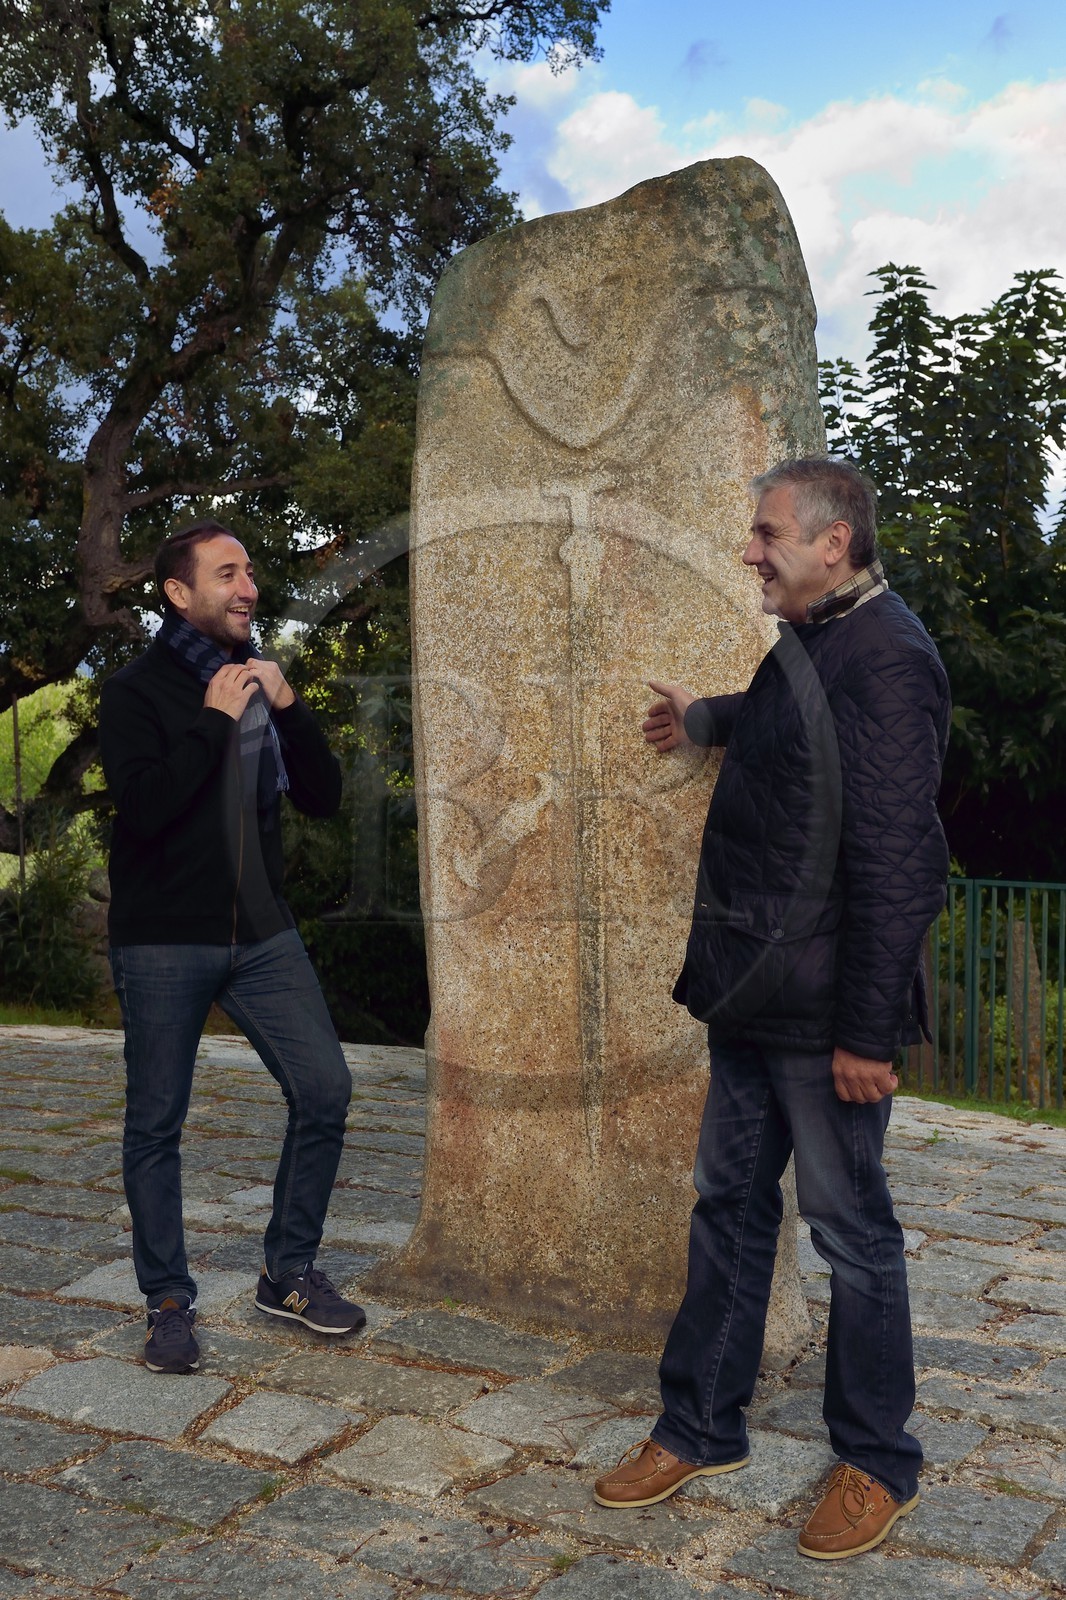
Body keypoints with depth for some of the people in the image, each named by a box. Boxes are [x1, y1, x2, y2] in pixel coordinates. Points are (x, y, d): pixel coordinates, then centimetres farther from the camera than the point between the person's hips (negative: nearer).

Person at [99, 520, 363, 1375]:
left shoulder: (259, 682, 13)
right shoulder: (137, 692, -5)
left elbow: (324, 797, 6)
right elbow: (145, 808, -21)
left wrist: (286, 707, -7)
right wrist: (213, 720, -16)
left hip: (262, 932, 5)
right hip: (164, 942, -5)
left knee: (325, 1090, 0)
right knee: (156, 1126, 3)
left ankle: (290, 1274, 17)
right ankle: (169, 1300, 19)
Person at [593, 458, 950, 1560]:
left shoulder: (886, 659, -17)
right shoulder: (808, 647, 12)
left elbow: (894, 861, -22)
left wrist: (867, 1032, -22)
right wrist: (703, 719, 39)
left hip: (823, 1011, -9)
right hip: (754, 995, 9)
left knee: (850, 1231, 5)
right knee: (729, 1205, 15)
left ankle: (877, 1466, 24)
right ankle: (700, 1428, 30)